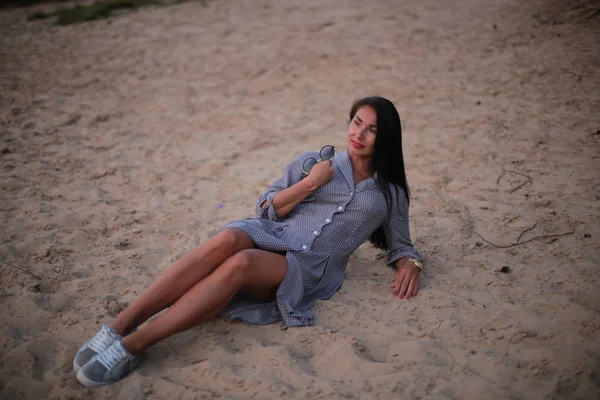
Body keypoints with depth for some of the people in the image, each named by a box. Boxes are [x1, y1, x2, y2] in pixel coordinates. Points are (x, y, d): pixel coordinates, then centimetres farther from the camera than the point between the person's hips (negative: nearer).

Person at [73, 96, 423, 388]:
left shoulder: (391, 193, 18)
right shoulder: (315, 162, 17)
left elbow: (400, 245, 26)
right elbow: (266, 208, 10)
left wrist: (410, 263, 4)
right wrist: (309, 183, -2)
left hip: (309, 267, -1)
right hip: (271, 234, 2)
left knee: (241, 262, -36)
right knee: (226, 240, -37)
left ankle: (132, 346, -39)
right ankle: (118, 327, -38)